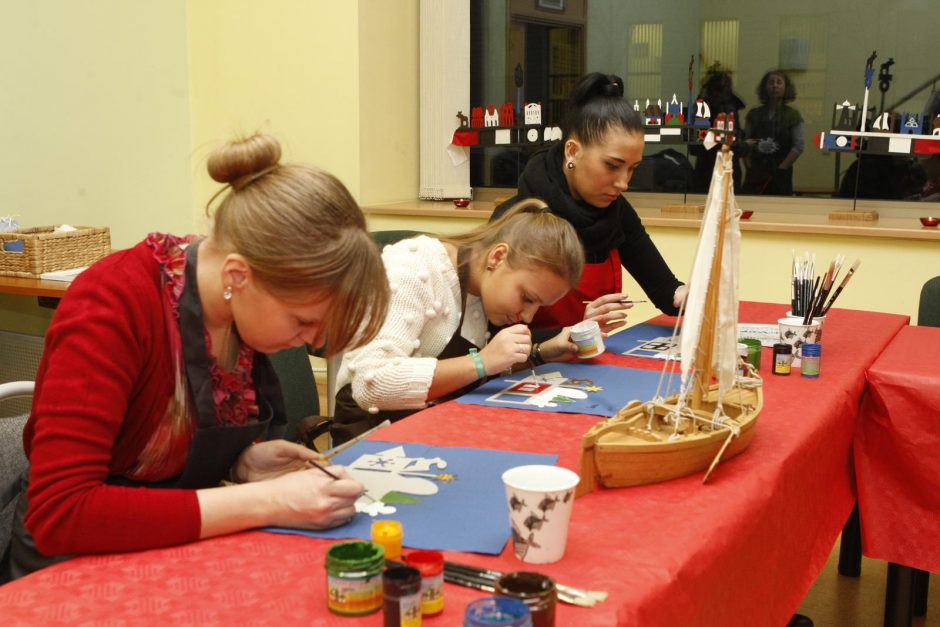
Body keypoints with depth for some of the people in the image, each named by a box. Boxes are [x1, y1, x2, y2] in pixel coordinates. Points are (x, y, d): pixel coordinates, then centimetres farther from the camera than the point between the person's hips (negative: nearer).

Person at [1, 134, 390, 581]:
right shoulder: (111, 305, -24)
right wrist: (265, 502, -31)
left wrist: (241, 461, -10)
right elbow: (58, 514, -30)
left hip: (186, 554, 6)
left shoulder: (243, 305, -5)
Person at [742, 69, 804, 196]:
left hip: (780, 175, -2)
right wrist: (749, 166, -3)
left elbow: (798, 147, -3)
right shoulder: (754, 114, 10)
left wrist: (781, 168, -8)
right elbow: (744, 141, 9)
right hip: (754, 174, 2)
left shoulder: (793, 115, 3)